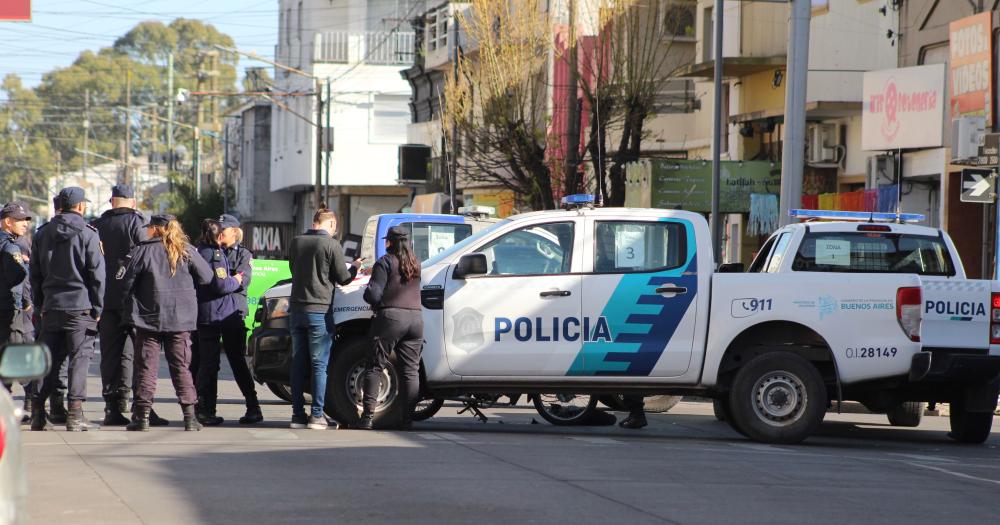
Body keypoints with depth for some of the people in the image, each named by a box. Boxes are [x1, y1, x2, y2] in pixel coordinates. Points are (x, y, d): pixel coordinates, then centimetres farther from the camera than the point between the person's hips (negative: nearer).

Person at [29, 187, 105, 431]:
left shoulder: (43, 234, 10)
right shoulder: (87, 234, -5)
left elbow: (34, 272, 13)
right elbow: (97, 274, -7)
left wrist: (40, 305, 18)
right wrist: (97, 308, -1)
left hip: (51, 307, 5)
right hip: (80, 306, -5)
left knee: (49, 358, 10)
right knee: (79, 357, -2)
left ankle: (37, 410, 6)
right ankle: (75, 414, -7)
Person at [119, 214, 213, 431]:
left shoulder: (143, 251, -5)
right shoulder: (187, 252, 1)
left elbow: (125, 283, -5)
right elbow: (206, 277, 2)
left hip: (149, 318, -2)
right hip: (180, 319, 2)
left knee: (146, 367, 3)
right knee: (181, 367, 7)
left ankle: (143, 415, -1)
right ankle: (189, 416, 1)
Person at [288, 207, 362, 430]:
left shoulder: (296, 243, 8)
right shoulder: (331, 245, -9)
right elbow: (343, 278, -5)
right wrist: (354, 267, 16)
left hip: (297, 309, 5)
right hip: (320, 311, -5)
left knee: (298, 363, 9)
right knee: (319, 364, -1)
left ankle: (298, 414, 9)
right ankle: (317, 415, -4)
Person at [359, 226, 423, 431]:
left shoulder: (385, 262, -5)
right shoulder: (415, 264, 15)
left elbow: (373, 294, -12)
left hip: (391, 316, -5)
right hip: (415, 317, 5)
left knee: (375, 367, 1)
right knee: (411, 370, 6)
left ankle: (368, 415, -5)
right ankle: (408, 419, 1)